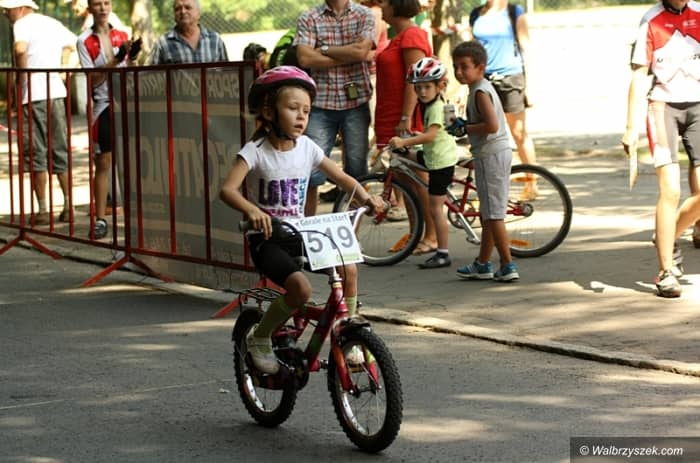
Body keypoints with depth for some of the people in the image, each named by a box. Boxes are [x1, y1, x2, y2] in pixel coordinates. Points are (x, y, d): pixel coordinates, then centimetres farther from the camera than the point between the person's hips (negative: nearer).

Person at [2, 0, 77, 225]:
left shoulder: (22, 24, -6)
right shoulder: (52, 23, 16)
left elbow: (20, 49, -27)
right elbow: (70, 42, 35)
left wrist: (21, 80, -15)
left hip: (34, 95, -6)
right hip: (57, 91, 6)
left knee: (36, 154, 0)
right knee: (60, 151, 12)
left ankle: (43, 210, 0)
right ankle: (68, 207, 11)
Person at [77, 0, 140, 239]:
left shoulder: (122, 36, 8)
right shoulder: (85, 41, -2)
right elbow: (93, 80, -8)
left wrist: (132, 57, -6)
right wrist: (116, 59, -19)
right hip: (103, 105, -3)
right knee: (103, 164, -1)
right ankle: (100, 219, 2)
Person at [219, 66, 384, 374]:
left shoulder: (306, 147, 2)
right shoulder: (255, 151, -13)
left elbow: (341, 177, 8)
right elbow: (228, 189, -25)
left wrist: (365, 197, -12)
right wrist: (251, 210, -45)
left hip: (298, 233, 5)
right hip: (266, 237, -5)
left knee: (348, 269, -15)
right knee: (301, 288, -28)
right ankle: (260, 339, -3)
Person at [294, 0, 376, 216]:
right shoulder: (308, 18, 4)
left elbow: (361, 51, -11)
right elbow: (305, 58, -10)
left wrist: (324, 49, -6)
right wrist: (349, 56, -10)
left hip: (356, 103, 1)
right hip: (321, 104, 0)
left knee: (357, 171, 6)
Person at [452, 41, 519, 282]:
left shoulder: (480, 92, -16)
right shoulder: (486, 87, 14)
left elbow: (491, 125, -26)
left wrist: (465, 128, -14)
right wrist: (464, 126, 11)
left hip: (489, 155, -10)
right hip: (500, 152, 10)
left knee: (493, 215, -7)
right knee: (488, 213, 16)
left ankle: (508, 266, -5)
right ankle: (482, 264, 24)